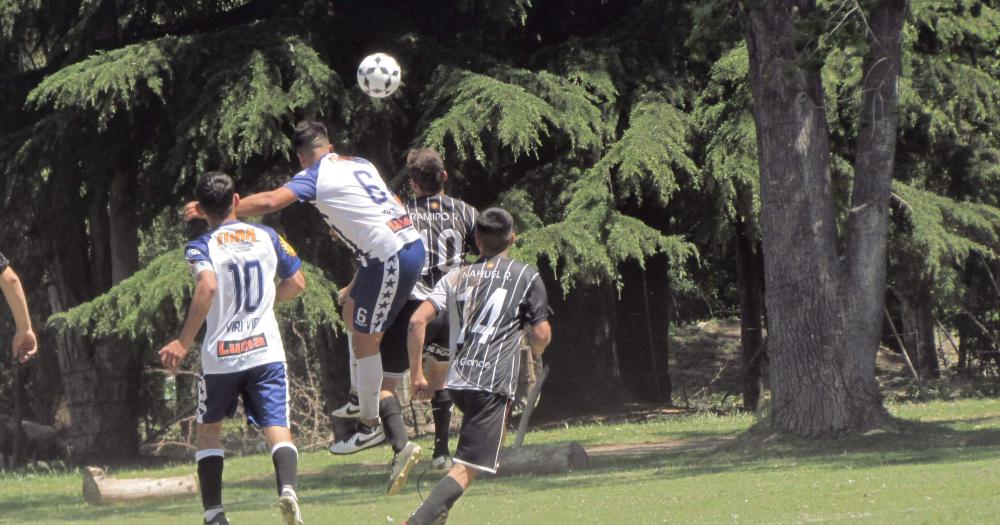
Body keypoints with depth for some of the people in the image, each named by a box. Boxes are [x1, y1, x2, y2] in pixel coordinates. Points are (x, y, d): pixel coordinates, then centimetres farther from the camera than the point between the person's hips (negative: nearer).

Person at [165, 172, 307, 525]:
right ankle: (287, 487, -35)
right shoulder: (267, 237, 6)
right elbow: (297, 284, 13)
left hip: (220, 356, -1)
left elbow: (207, 287, -24)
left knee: (208, 432, 17)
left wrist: (184, 342, -22)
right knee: (277, 428, -5)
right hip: (266, 351, 1)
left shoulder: (201, 247, -6)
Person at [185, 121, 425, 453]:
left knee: (364, 340, 1)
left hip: (389, 258, -9)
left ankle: (370, 426, 9)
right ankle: (360, 400, 30)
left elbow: (270, 201, -21)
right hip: (410, 242, 9)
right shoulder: (360, 164, 16)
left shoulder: (315, 176, -7)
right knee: (352, 313, 23)